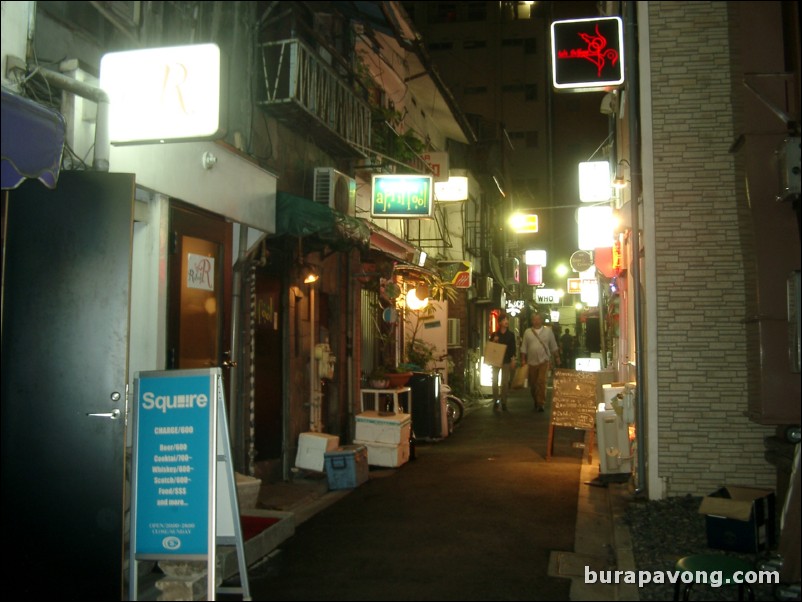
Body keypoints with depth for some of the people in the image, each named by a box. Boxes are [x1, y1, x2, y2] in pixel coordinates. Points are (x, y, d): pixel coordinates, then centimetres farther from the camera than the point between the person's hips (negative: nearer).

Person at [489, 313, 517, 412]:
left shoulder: (511, 334, 2)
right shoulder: (494, 334, 2)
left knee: (505, 382, 2)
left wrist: (513, 360, -6)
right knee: (495, 381, 1)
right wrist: (494, 341, -14)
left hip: (506, 361, 0)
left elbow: (513, 348, 1)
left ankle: (503, 402, 8)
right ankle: (495, 402, 7)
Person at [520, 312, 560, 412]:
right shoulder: (527, 332, 5)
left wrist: (557, 358, 8)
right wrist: (523, 360, 1)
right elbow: (524, 348, 6)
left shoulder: (548, 331, 4)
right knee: (532, 384, 7)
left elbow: (554, 347, 9)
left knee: (541, 382, -15)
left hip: (544, 361, -2)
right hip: (531, 362, 2)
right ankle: (536, 402, 24)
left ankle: (541, 403, -9)